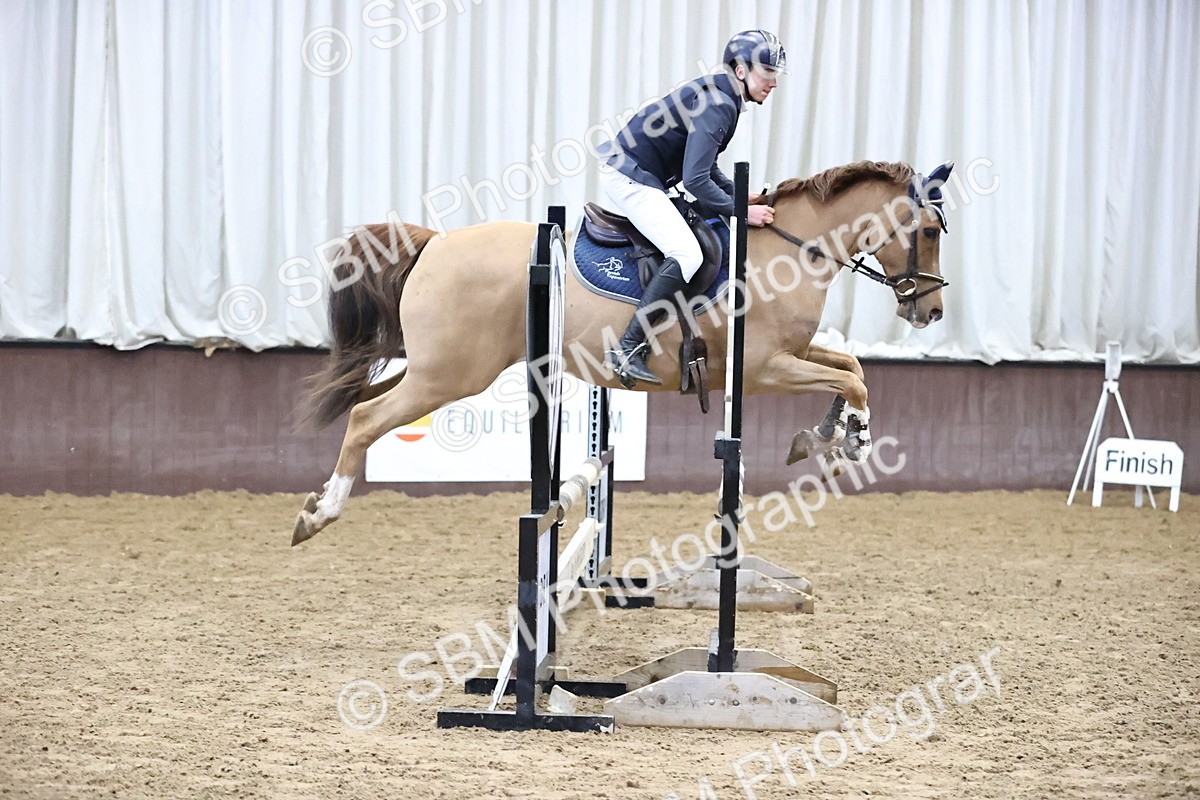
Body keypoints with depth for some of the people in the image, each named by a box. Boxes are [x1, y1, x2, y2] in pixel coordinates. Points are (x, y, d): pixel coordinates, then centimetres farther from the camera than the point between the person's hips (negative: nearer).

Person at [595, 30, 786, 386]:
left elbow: (704, 167, 22)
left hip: (636, 176, 11)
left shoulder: (721, 97, 12)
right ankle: (628, 349, -26)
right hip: (631, 178, -11)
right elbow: (696, 180, -26)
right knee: (686, 254, -23)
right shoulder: (717, 104, -20)